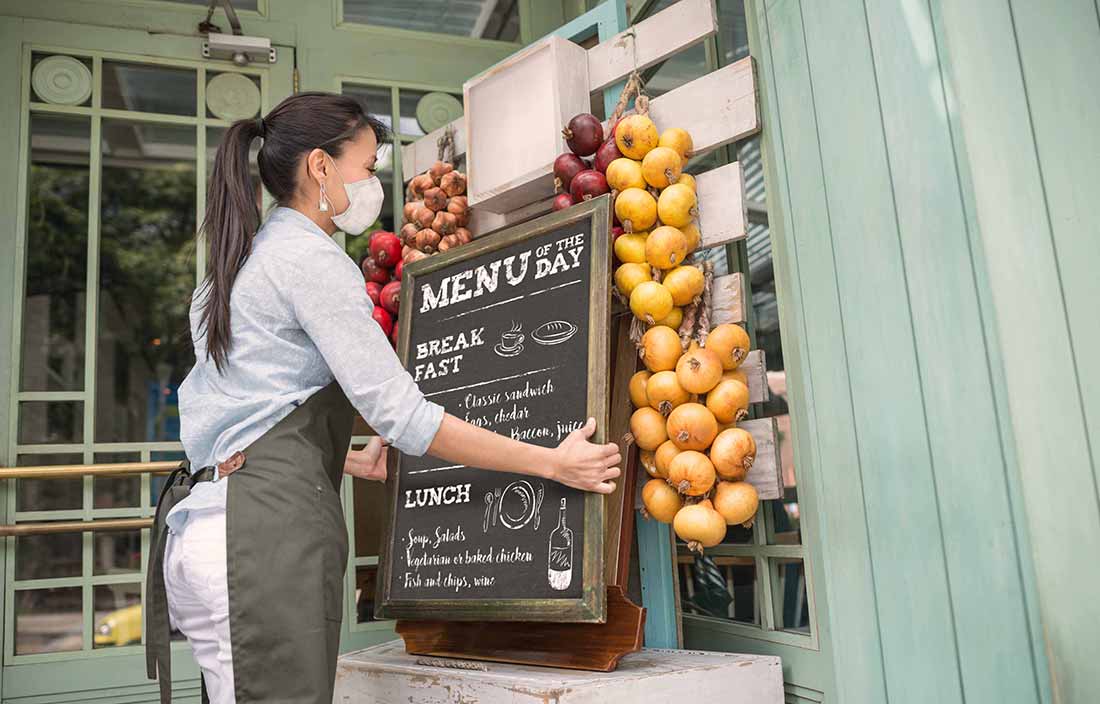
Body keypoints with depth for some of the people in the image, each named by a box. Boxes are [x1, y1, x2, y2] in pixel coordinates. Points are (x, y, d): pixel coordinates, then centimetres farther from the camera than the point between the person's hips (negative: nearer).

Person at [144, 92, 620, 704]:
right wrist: (552, 463, -10)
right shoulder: (311, 257, -8)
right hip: (267, 527, -10)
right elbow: (400, 414, -14)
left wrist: (352, 462, 33)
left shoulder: (243, 262, 21)